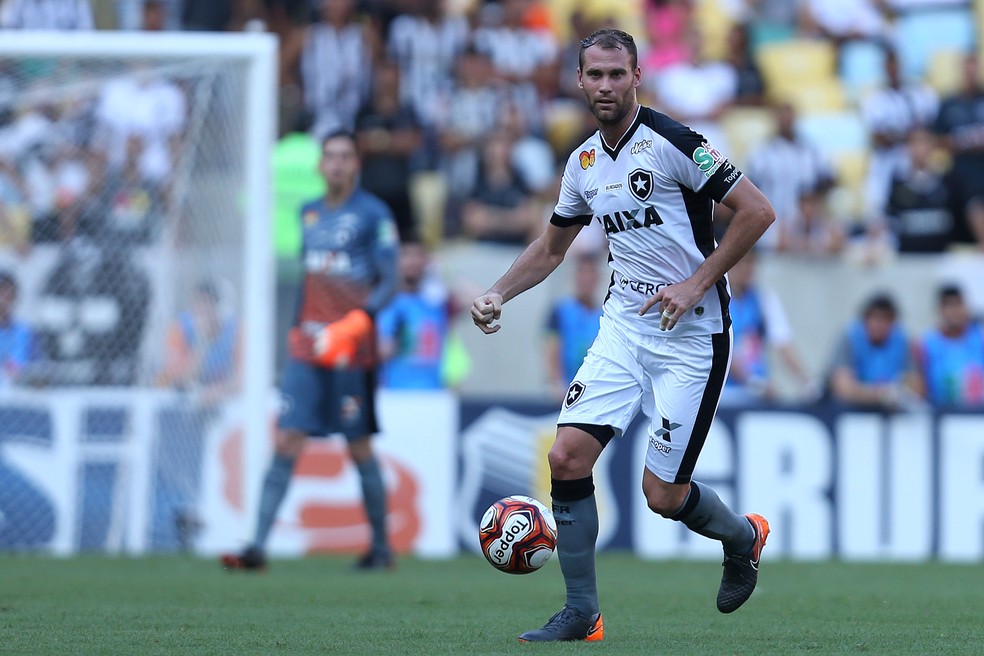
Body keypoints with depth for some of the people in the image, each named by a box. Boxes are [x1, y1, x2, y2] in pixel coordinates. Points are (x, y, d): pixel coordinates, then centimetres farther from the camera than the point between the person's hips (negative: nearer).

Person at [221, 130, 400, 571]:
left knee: (360, 450, 2)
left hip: (351, 352, -5)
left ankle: (381, 547, 16)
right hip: (307, 348, 5)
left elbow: (389, 282, -9)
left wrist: (353, 326, -21)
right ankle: (258, 547, -9)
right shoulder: (309, 213, 14)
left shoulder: (373, 214, -4)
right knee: (286, 443, -5)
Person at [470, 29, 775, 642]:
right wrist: (498, 294, 7)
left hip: (691, 336, -6)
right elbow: (551, 247, 23)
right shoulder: (584, 162, 8)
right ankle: (581, 614, 0)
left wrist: (696, 284, -17)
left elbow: (758, 211, -15)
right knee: (567, 456, -9)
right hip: (624, 326, 6)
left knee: (663, 493, -6)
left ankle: (743, 536, 28)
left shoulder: (672, 142, -14)